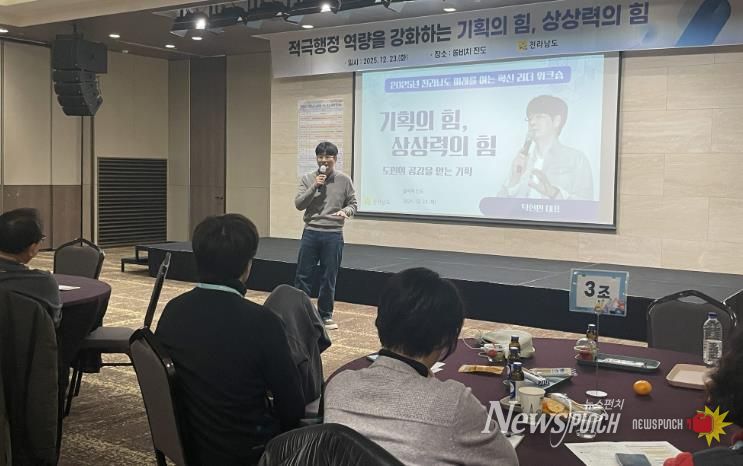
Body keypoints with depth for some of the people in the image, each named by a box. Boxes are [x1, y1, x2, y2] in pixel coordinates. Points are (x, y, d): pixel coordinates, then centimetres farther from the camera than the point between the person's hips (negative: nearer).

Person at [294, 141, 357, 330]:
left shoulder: (344, 180, 1)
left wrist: (345, 212, -17)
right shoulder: (308, 178, 2)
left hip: (333, 235, -1)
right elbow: (298, 204, -4)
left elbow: (352, 204, 5)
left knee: (328, 278, 7)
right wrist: (314, 187, -14)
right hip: (311, 232, 1)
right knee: (303, 275, 6)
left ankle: (325, 315, 20)